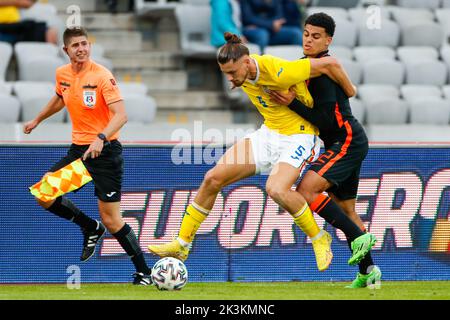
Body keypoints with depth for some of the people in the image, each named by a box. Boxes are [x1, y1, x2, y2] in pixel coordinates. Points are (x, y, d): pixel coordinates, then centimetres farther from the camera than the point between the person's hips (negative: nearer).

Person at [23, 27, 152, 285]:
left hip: (105, 150, -7)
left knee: (112, 221, -8)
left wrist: (100, 138, -39)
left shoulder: (101, 76, -16)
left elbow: (121, 115, -24)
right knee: (44, 196, -2)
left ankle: (143, 272, 7)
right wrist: (37, 120, 39)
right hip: (78, 149, 7)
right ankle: (90, 228, 19)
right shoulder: (62, 74, 5)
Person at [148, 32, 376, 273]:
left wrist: (349, 91, -7)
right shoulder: (242, 75, -5)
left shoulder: (278, 72, -30)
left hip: (298, 137, -8)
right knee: (213, 178, -1)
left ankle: (319, 239, -10)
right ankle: (181, 244, 9)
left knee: (276, 190, -34)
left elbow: (329, 63, -22)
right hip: (268, 133, 8)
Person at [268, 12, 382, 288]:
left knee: (305, 190, -22)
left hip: (347, 141, -10)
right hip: (344, 143, 10)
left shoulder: (323, 71, -18)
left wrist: (292, 103, -27)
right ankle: (368, 271, 18)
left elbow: (326, 120, -23)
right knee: (346, 210, 14)